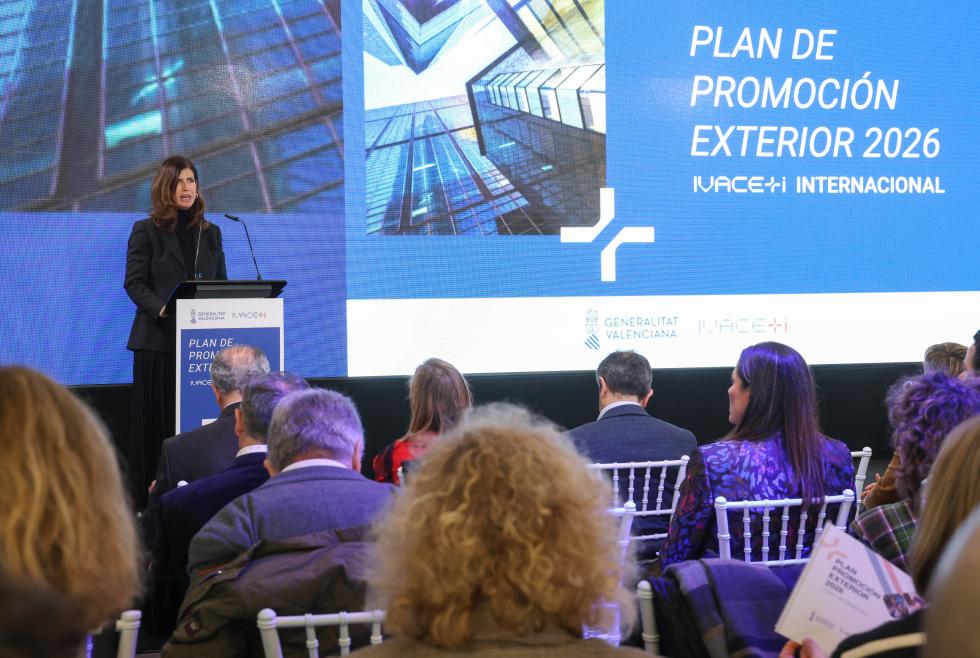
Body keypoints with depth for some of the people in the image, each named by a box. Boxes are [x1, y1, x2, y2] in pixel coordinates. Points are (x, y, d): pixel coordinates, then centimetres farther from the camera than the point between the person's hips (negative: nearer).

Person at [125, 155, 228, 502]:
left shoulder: (211, 232, 15)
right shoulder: (146, 230, 2)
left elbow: (221, 283, 14)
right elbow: (134, 282, -6)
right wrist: (161, 308, -23)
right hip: (159, 339, -3)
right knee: (158, 419, 0)